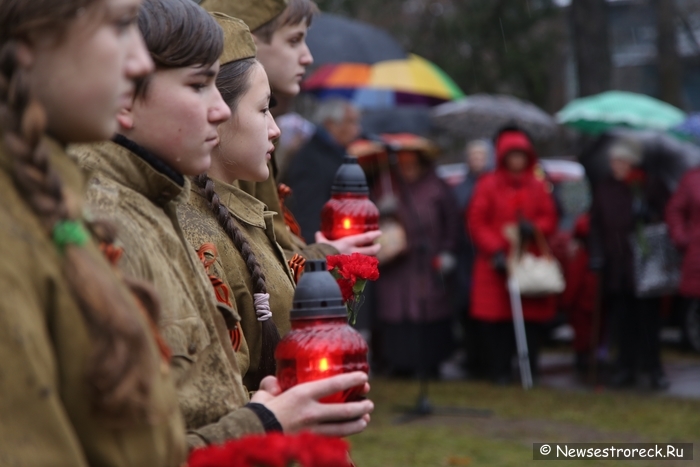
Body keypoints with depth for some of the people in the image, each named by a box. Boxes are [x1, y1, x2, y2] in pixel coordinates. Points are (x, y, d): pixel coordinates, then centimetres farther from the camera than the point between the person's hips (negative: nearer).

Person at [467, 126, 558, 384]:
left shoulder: (538, 186, 10)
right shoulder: (488, 185, 1)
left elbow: (550, 219, 11)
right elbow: (476, 223, -2)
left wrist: (534, 228, -12)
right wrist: (495, 251, -13)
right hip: (497, 265, -2)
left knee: (533, 320, 1)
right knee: (496, 320, -4)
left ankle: (530, 370, 12)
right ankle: (499, 371, 6)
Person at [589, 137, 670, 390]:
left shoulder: (652, 186, 3)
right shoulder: (604, 189, 13)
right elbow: (596, 225, 14)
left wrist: (649, 216, -17)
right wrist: (596, 252, 3)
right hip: (615, 266, 3)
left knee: (647, 317, -3)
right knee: (621, 319, 4)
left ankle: (652, 368, 4)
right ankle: (626, 367, 13)